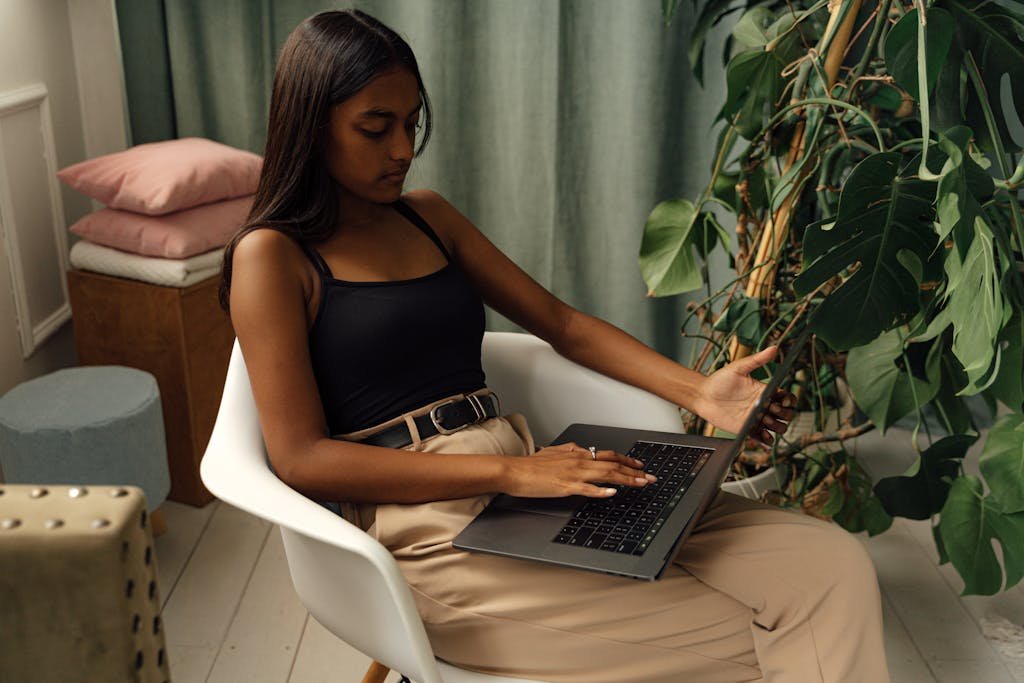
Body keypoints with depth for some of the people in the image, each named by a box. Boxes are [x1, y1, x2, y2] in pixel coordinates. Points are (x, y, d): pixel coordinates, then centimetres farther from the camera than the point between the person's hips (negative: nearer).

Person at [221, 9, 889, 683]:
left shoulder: (427, 215, 18)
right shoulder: (272, 256, -1)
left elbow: (562, 323, 18)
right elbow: (302, 458, -10)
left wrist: (698, 391, 2)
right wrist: (508, 470, -18)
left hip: (528, 476, 6)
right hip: (431, 529, -6)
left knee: (833, 565, -9)